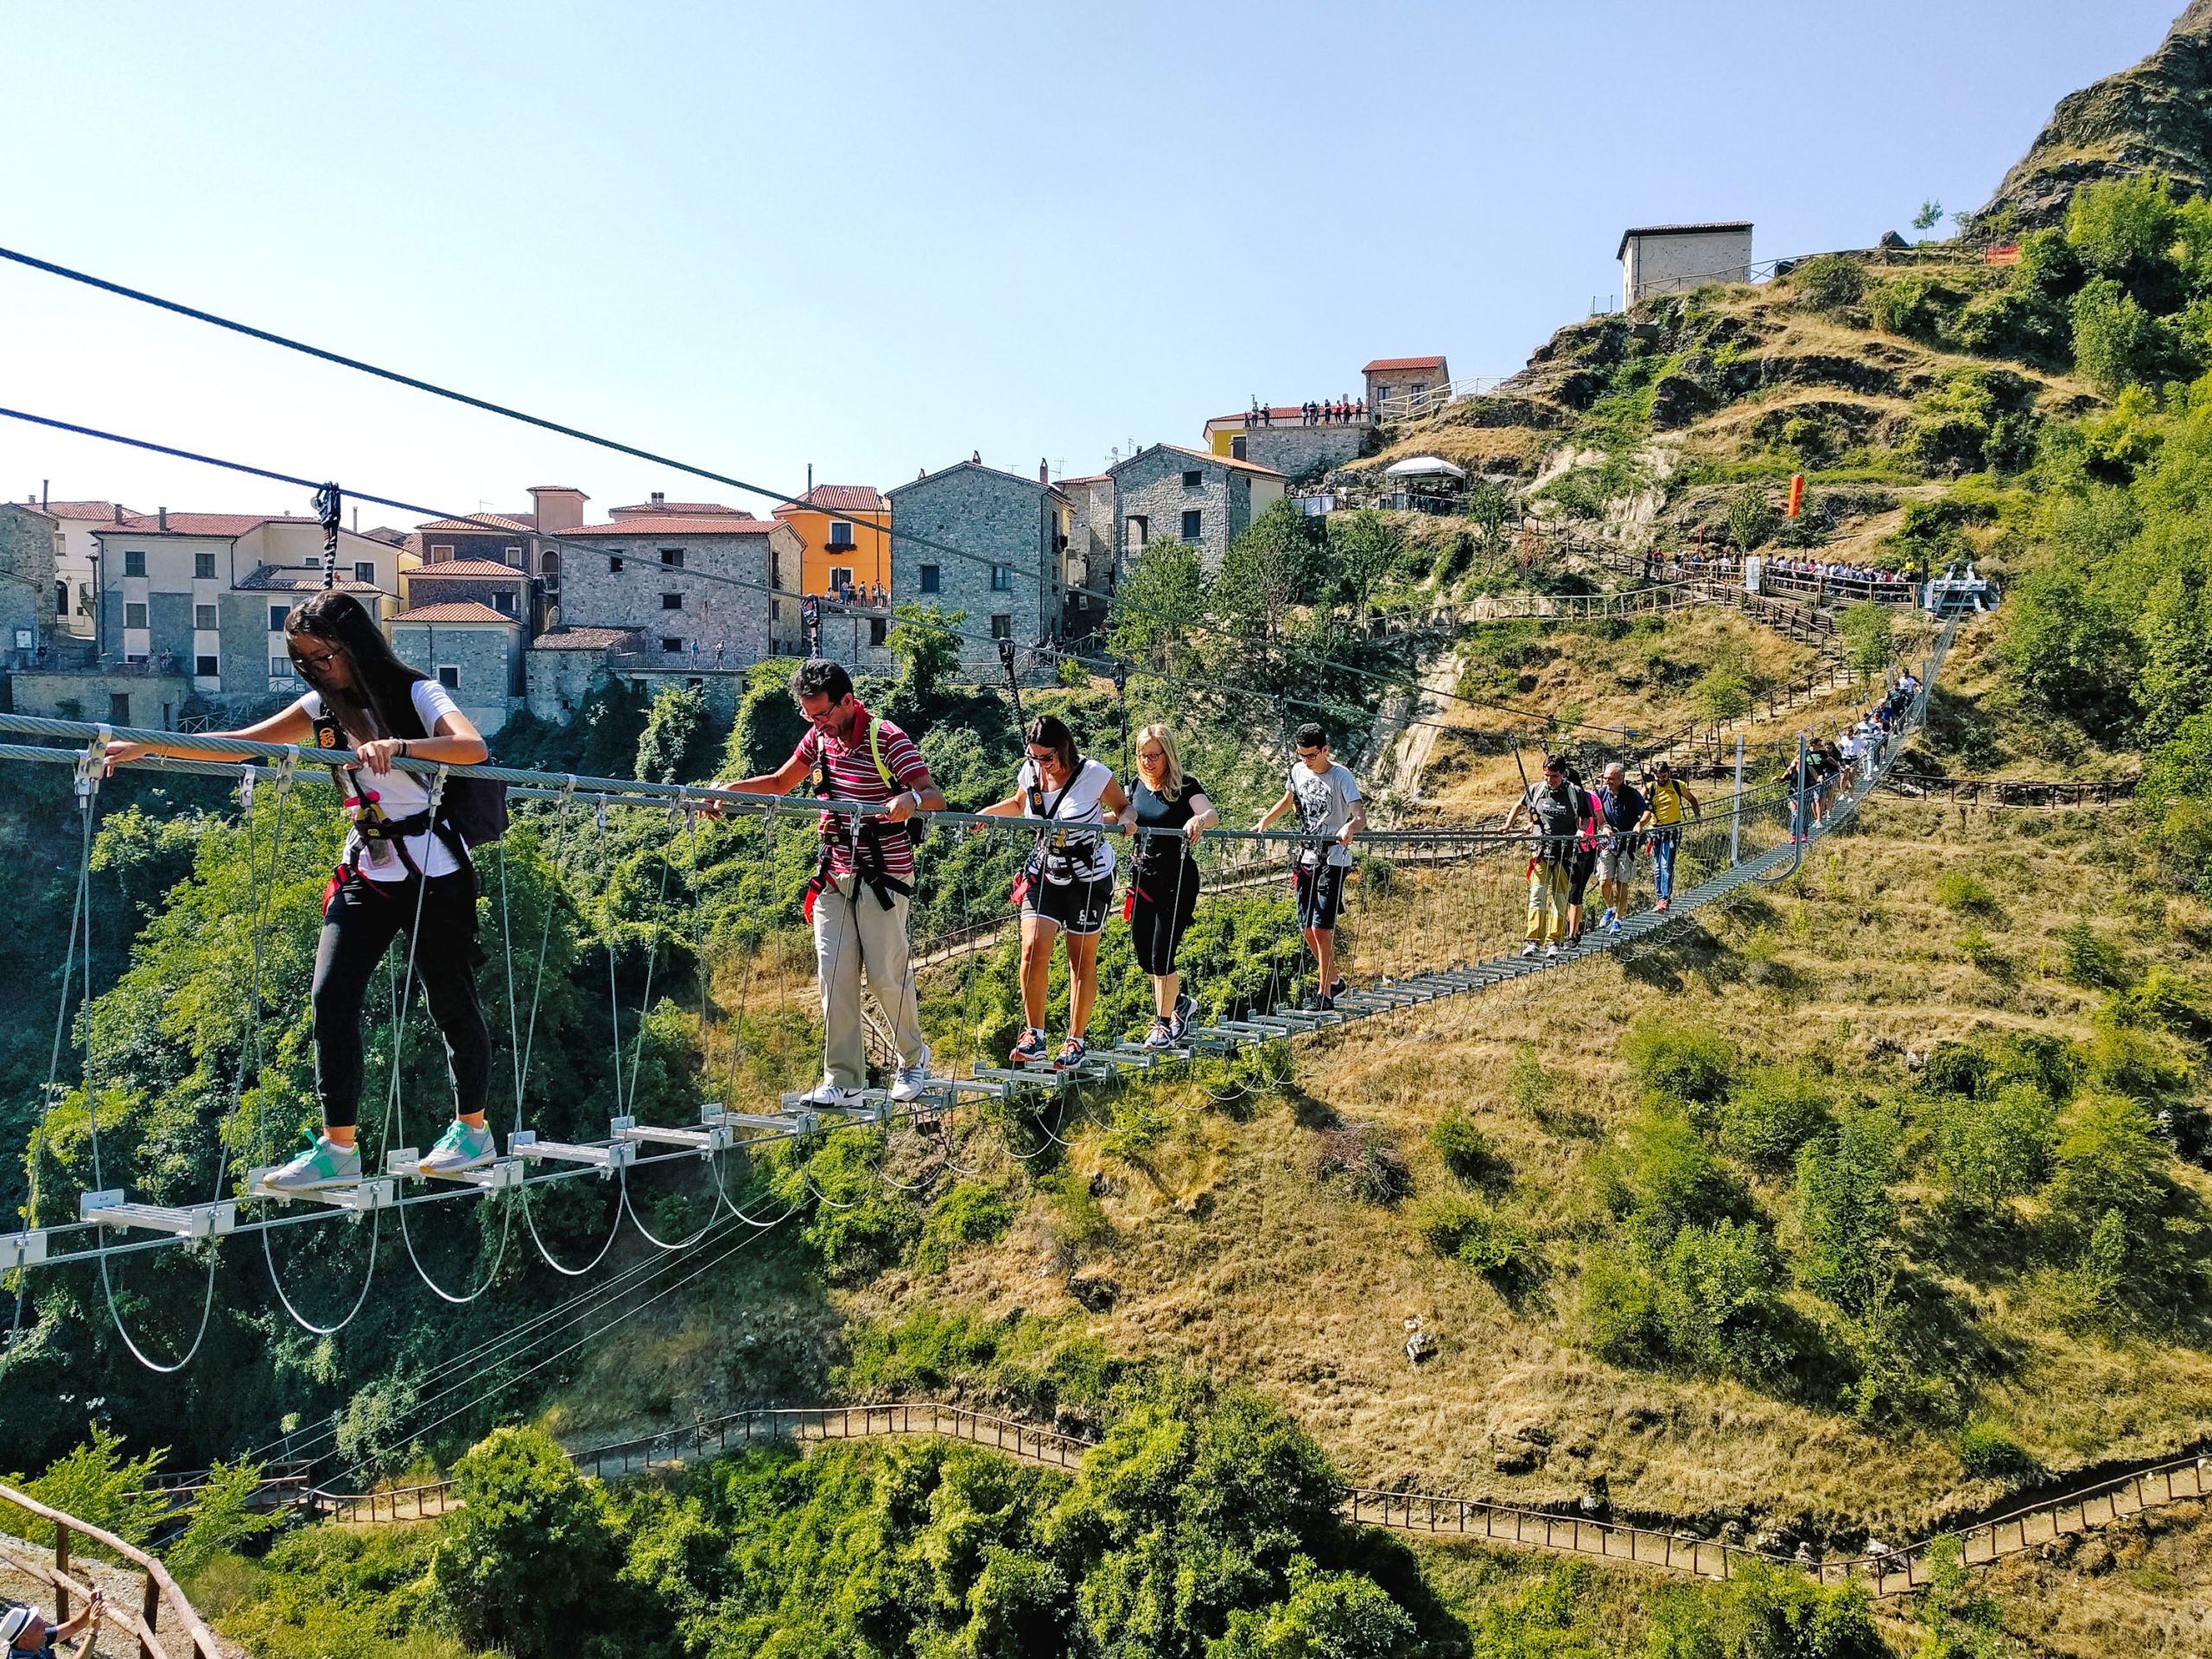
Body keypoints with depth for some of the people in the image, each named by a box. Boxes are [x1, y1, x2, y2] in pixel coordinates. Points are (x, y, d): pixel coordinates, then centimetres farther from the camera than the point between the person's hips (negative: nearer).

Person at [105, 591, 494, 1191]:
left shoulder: (415, 694, -10)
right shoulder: (323, 707, 7)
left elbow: (473, 748, -27)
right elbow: (238, 743, 7)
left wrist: (398, 746, -42)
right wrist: (143, 747, -2)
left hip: (433, 871, -5)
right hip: (364, 872, 5)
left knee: (451, 1003, 3)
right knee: (331, 998, -8)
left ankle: (474, 1130, 21)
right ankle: (337, 1149, -3)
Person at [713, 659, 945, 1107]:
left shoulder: (888, 739, -12)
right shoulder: (819, 736, 8)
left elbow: (935, 797, -16)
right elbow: (780, 782, 18)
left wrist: (912, 800, -39)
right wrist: (731, 788, 2)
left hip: (883, 876, -6)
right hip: (834, 876, 6)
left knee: (887, 975, -2)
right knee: (835, 977, 0)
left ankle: (914, 1058, 22)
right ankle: (843, 1082, 3)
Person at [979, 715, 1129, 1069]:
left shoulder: (1093, 773, -19)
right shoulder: (1030, 772, -6)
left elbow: (1125, 807, -5)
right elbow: (1018, 804, 15)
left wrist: (1123, 819, -28)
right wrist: (987, 813, -1)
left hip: (1089, 877, -3)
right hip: (1044, 873, 3)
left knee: (1082, 959, 7)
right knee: (1034, 948, -13)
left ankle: (1076, 1042, 20)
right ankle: (1033, 1035, 1)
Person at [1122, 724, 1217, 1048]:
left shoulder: (1185, 785, -9)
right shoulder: (1140, 785, 9)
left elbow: (1212, 814, -25)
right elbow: (1128, 814, -6)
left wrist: (1199, 820, -49)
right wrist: (1125, 821, -31)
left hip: (1177, 880, -6)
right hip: (1143, 876, 6)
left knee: (1161, 956, -6)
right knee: (1144, 956, 12)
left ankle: (1165, 1025, 11)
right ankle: (1179, 1003, 35)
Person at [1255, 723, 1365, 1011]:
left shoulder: (1341, 777, -14)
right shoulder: (1298, 771, 5)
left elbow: (1361, 817, -24)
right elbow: (1288, 801, 24)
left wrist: (1350, 828, -47)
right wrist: (1263, 822, 10)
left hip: (1333, 860, -7)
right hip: (1307, 857, 7)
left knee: (1321, 927, -12)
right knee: (1308, 928, 10)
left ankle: (1325, 996, -4)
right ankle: (1333, 981, 28)